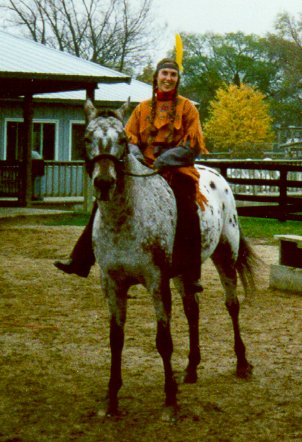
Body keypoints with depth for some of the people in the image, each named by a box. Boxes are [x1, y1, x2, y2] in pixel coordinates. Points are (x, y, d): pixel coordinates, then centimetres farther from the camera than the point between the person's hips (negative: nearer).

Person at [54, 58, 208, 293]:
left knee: (187, 214, -29)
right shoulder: (143, 108, 15)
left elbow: (193, 146, -3)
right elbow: (129, 139, 15)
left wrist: (162, 161, -13)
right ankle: (81, 261, -1)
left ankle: (191, 275, -23)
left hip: (176, 171, -4)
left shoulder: (187, 108, 5)